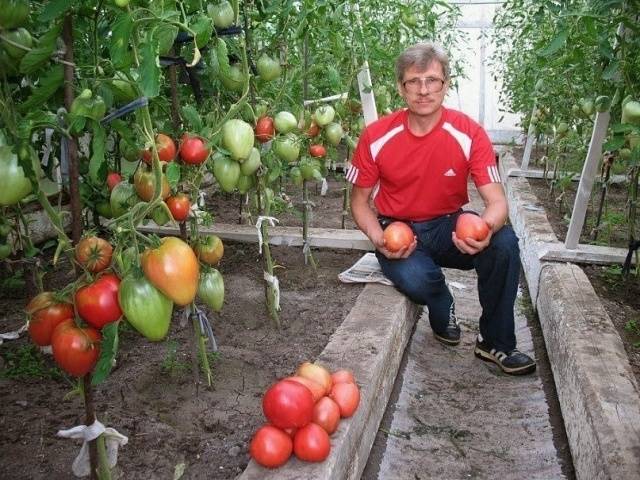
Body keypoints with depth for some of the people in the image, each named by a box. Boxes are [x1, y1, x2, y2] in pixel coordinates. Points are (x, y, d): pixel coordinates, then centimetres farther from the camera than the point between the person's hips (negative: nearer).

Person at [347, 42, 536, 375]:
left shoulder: (469, 134, -12)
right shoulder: (376, 137, -11)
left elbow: (496, 201, -14)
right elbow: (360, 201, 0)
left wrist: (485, 230, -38)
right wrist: (379, 240, -19)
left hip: (450, 226, 1)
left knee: (504, 242, -28)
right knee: (415, 279, -34)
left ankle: (495, 342, -5)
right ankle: (443, 312, 8)